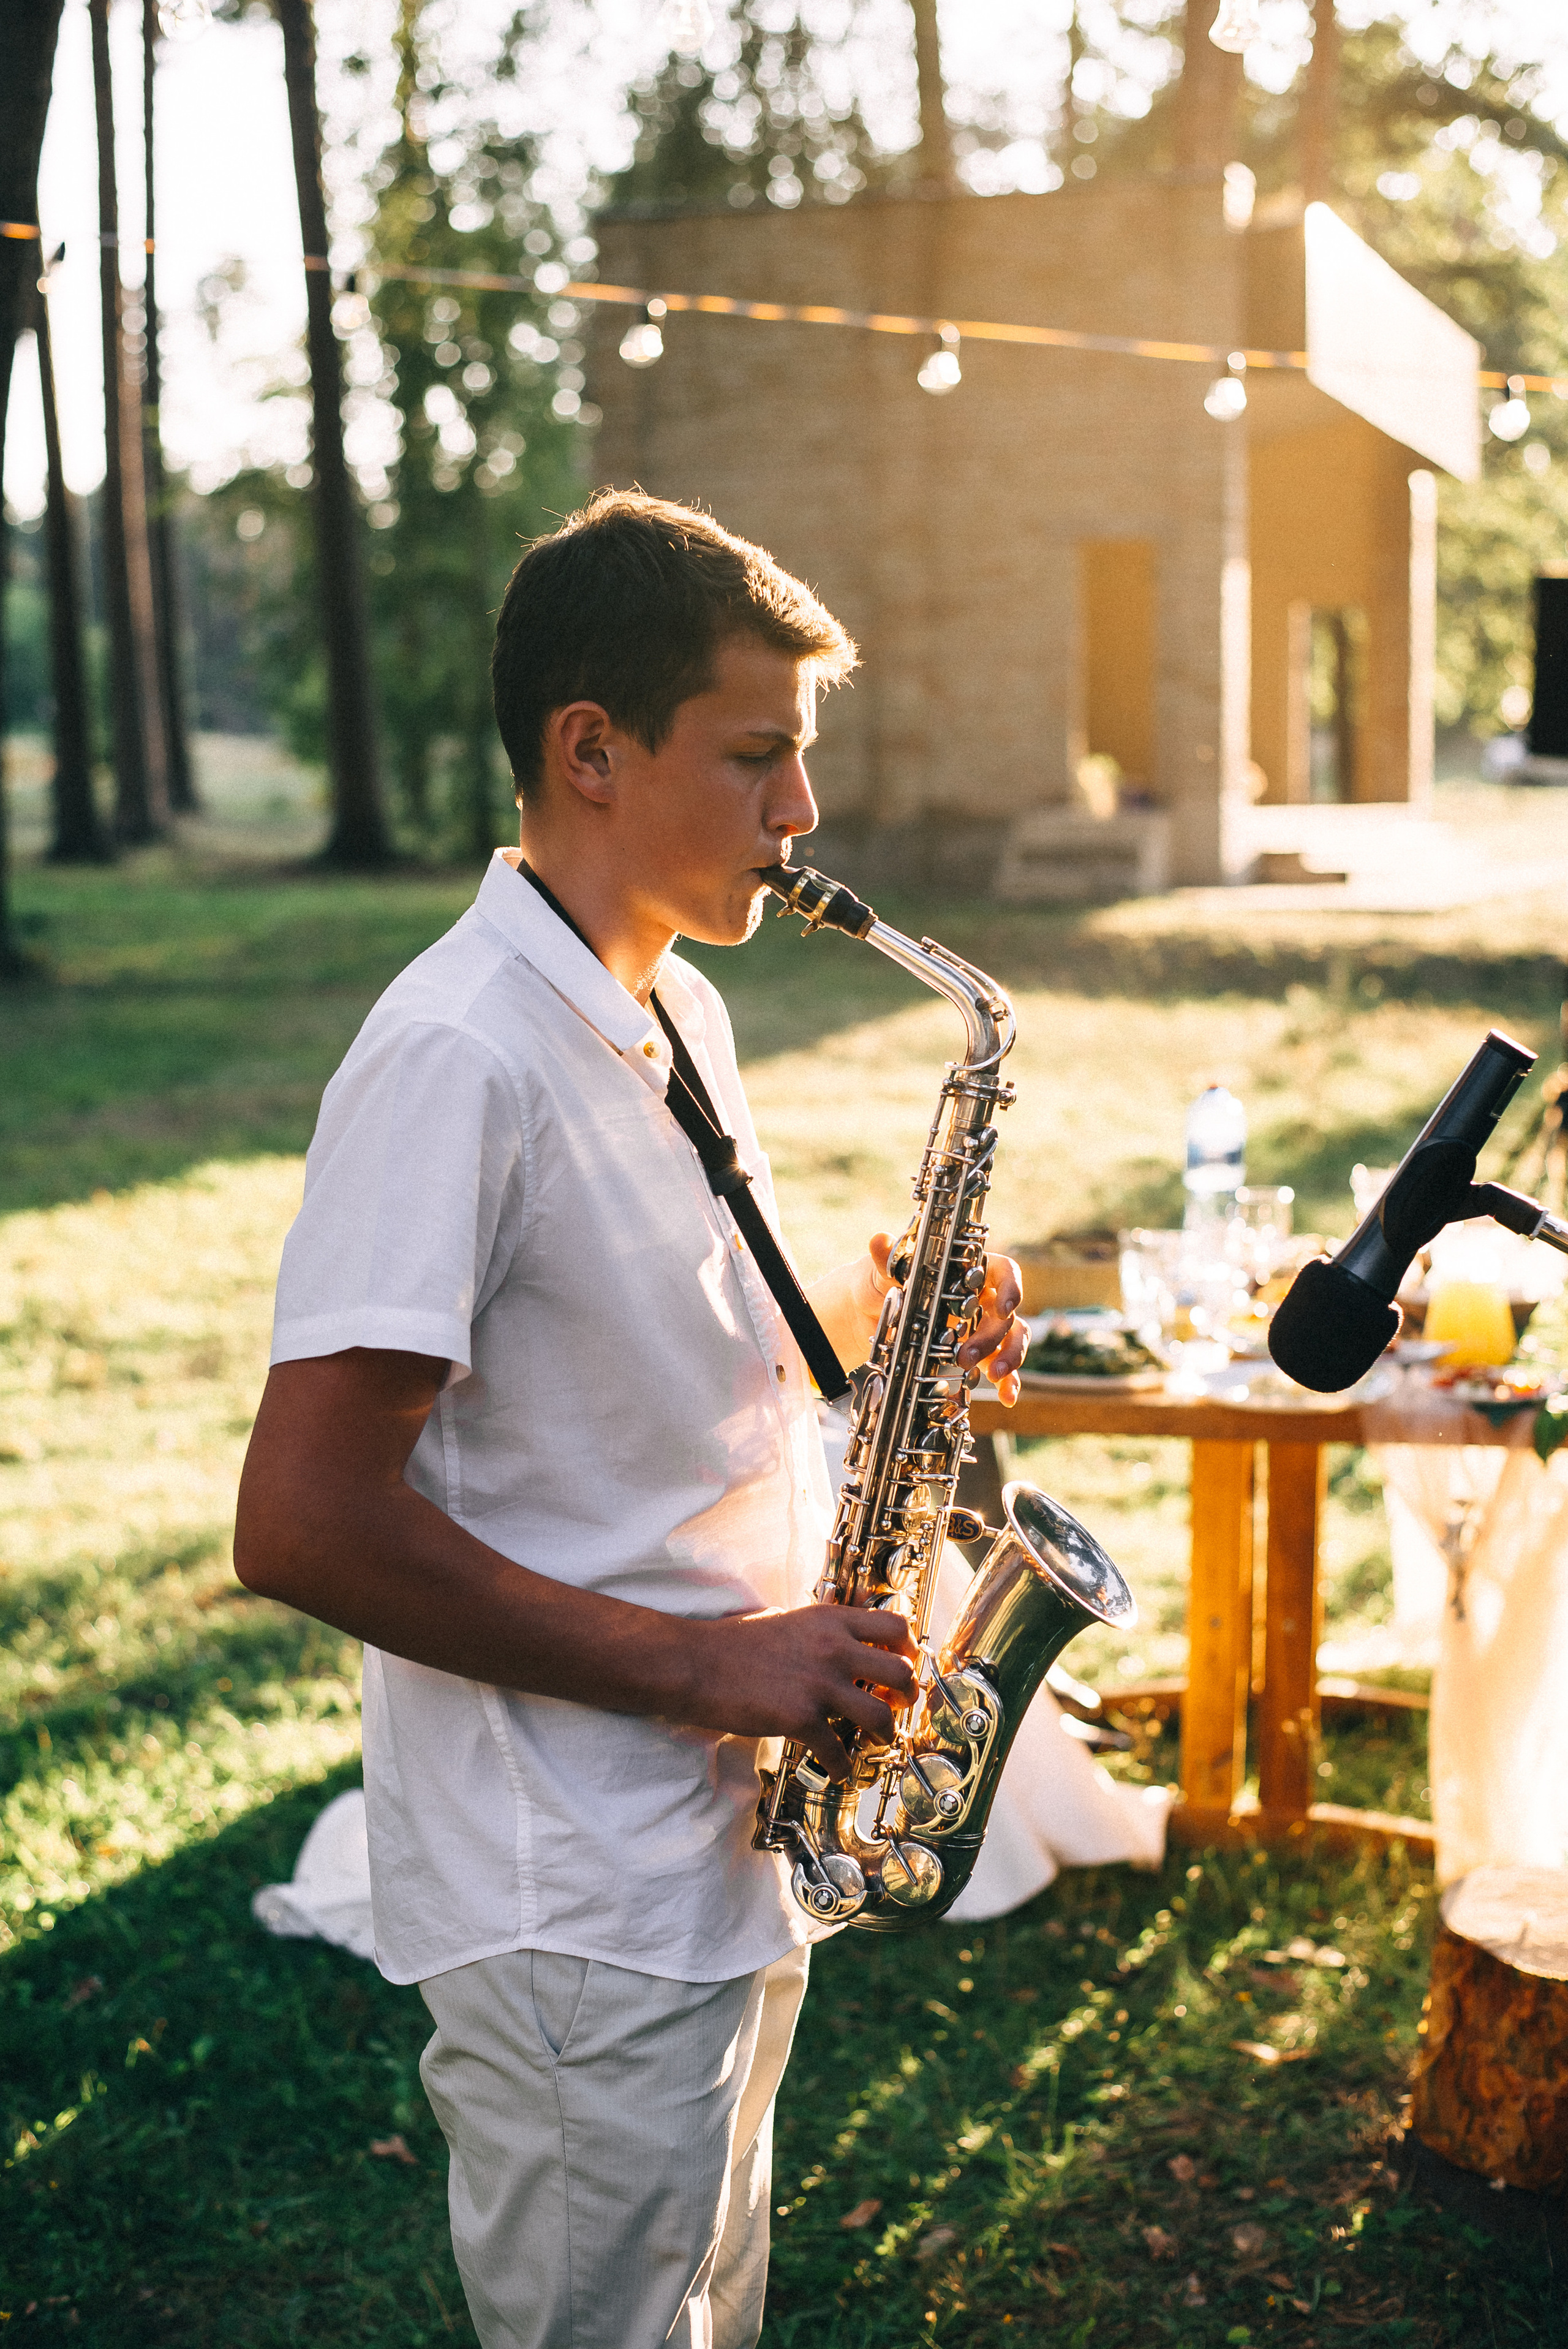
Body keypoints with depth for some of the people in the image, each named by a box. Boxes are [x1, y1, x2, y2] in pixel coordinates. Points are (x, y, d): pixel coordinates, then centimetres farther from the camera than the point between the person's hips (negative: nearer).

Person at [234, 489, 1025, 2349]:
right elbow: (302, 1526, -26)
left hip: (725, 1854, 9)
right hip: (572, 1912, -9)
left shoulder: (679, 1014, 8)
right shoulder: (459, 1056, -22)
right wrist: (705, 1668, -22)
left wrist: (862, 1311, 0)